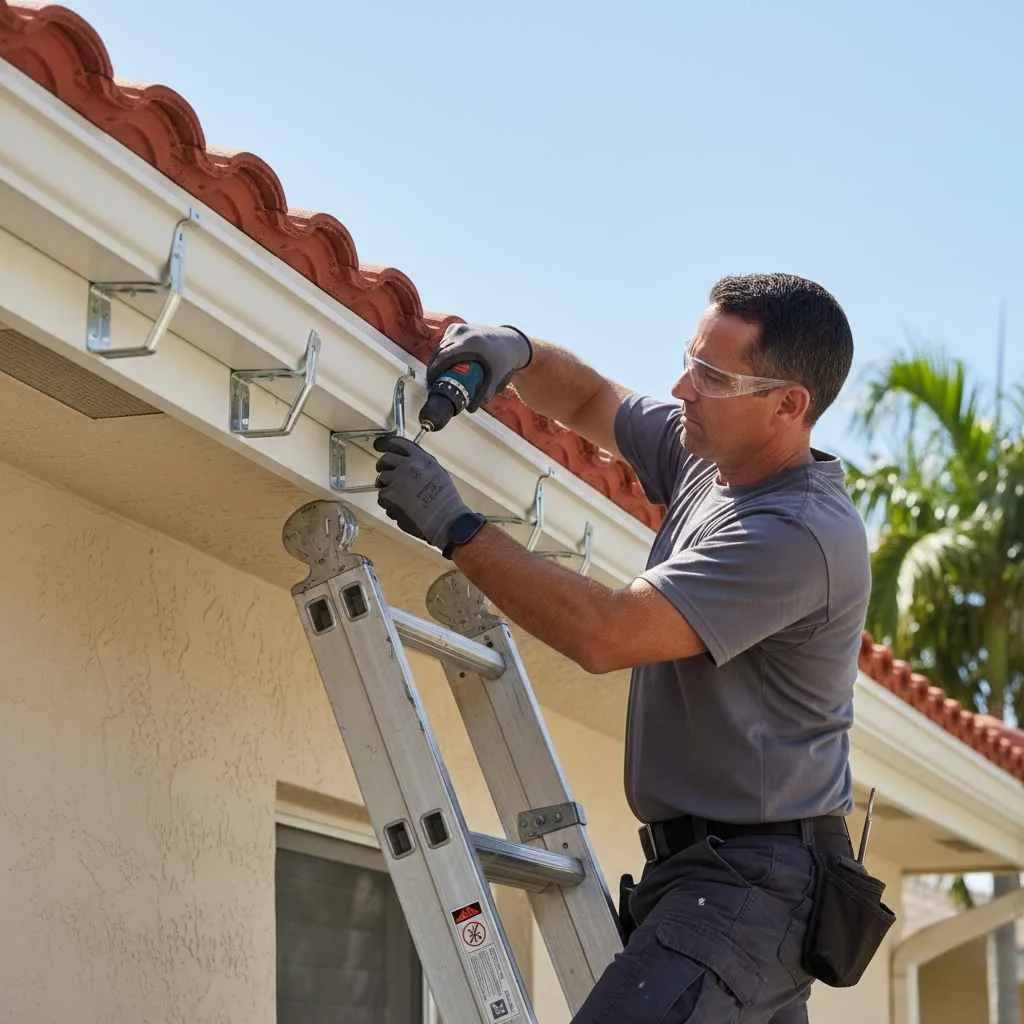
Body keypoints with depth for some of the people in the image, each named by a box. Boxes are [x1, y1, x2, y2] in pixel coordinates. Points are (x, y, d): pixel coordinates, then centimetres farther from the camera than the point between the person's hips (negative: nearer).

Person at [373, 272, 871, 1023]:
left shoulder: (800, 535, -20)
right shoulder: (707, 457, 9)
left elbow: (604, 634, -25)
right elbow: (588, 402, 27)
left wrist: (453, 527, -19)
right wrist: (517, 352, 4)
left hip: (752, 882, -10)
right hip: (692, 864, 10)